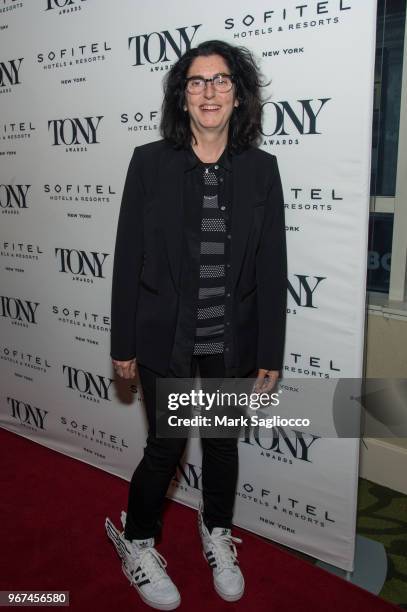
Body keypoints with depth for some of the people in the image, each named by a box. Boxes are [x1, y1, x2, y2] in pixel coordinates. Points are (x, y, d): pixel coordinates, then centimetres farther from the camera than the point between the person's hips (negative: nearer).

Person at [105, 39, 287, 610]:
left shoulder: (261, 168, -2)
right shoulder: (150, 162, -6)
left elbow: (271, 268, -1)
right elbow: (128, 257, -4)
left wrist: (270, 353, -1)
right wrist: (124, 343, -2)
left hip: (232, 341, 2)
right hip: (165, 337, -2)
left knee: (223, 442, 18)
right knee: (166, 447, 9)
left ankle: (217, 534, 46)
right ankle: (137, 542, 38)